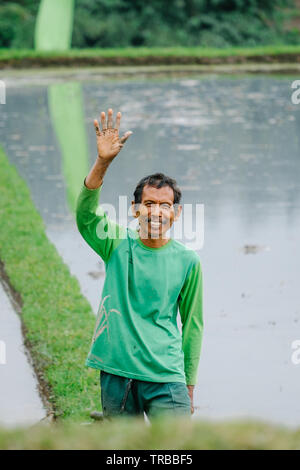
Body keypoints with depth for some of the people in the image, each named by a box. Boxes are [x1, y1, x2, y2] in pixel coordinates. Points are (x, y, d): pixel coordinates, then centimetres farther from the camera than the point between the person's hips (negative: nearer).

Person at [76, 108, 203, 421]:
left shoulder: (187, 261, 0)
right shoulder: (118, 245, 0)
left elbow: (192, 324, 7)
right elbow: (85, 214, -19)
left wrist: (189, 385, 8)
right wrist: (102, 163, -33)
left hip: (166, 378, -1)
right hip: (116, 375, 1)